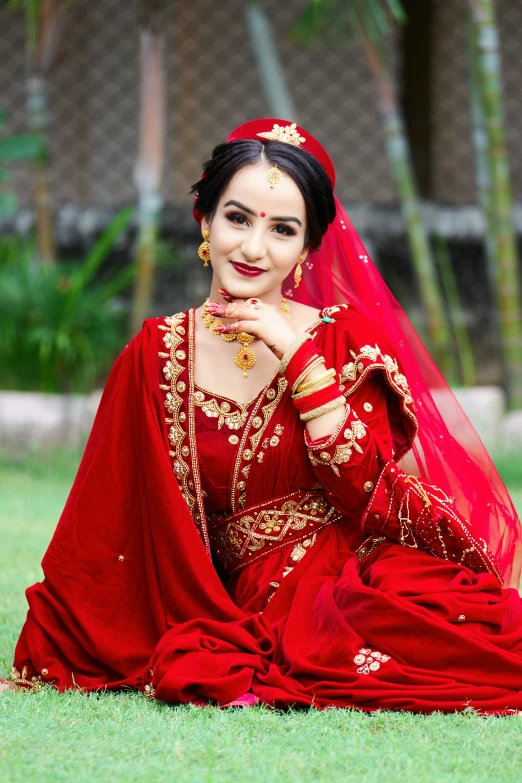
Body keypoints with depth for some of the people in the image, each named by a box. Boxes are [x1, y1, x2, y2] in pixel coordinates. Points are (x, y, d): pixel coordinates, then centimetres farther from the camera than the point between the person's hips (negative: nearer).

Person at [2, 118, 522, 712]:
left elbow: (365, 490, -6)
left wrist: (297, 355, -9)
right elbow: (103, 525, 7)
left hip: (367, 576, 2)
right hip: (251, 608, -2)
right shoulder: (158, 355, 5)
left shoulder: (344, 337, 6)